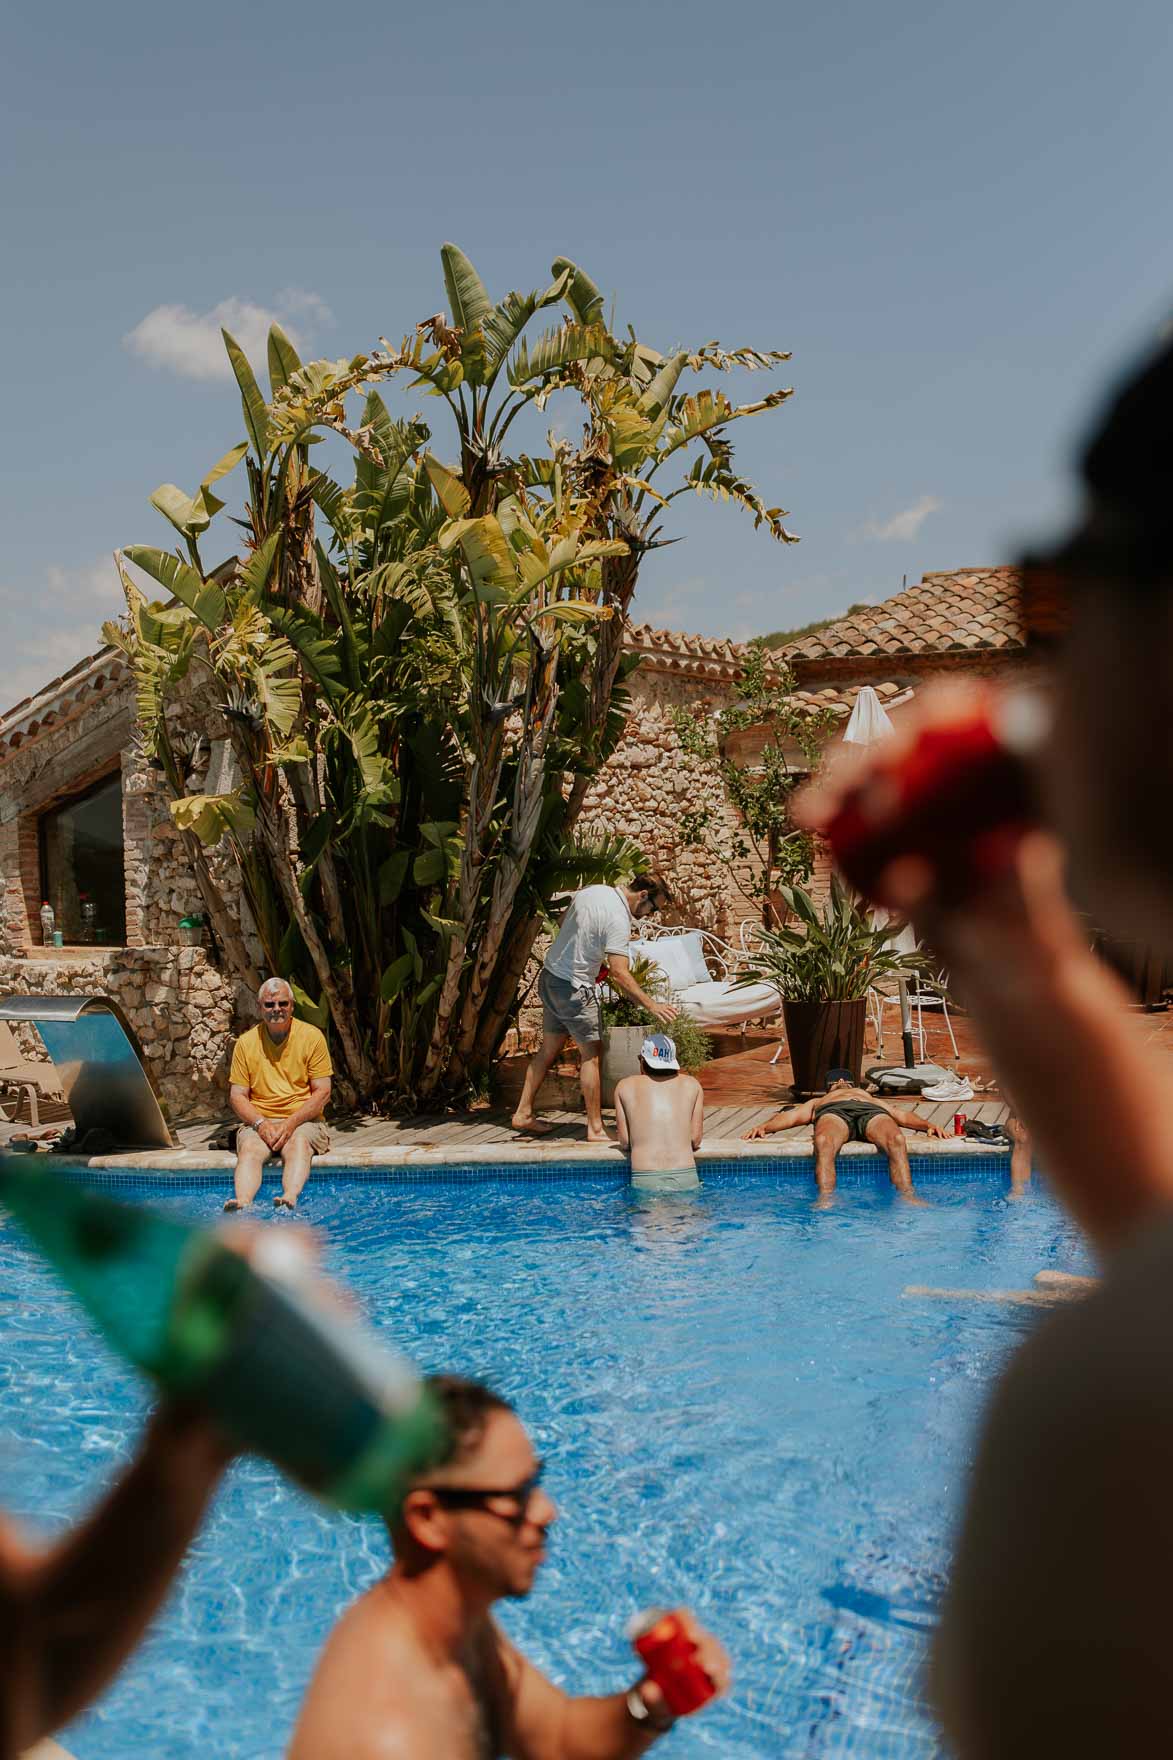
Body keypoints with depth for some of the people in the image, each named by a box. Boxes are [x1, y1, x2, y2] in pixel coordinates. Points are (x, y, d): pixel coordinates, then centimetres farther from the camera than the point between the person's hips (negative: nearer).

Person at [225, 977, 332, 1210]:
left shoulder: (312, 1036, 2)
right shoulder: (246, 1042, 8)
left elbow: (323, 1092, -1)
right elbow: (237, 1096, 6)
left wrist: (291, 1123, -14)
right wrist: (261, 1123, -13)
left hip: (304, 1121, -1)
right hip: (258, 1123, 2)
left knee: (298, 1144, -34)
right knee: (250, 1149, -30)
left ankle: (290, 1200, -56)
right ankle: (243, 1204, -52)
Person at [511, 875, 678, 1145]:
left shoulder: (591, 890, 5)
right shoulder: (618, 919, -21)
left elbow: (564, 924, 20)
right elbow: (619, 973, -28)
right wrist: (651, 1005, -29)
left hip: (549, 976, 9)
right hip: (573, 988, -9)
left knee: (549, 1048, 17)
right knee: (592, 1054, -1)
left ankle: (523, 1113, 23)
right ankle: (595, 1130, 3)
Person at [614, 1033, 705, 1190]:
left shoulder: (625, 1086, 13)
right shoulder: (692, 1085, 15)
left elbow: (624, 1143, 11)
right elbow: (696, 1140, 11)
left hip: (644, 1182, -1)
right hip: (686, 1178, 1)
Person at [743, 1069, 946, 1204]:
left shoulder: (872, 1098, 47)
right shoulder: (816, 1102, 44)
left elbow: (903, 1116, 31)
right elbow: (791, 1116, 25)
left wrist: (927, 1124, 9)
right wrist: (763, 1127, 4)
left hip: (872, 1112, 1)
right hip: (832, 1112, -1)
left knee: (896, 1140, -36)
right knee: (824, 1143, -40)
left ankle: (908, 1197, -47)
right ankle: (825, 1200, -50)